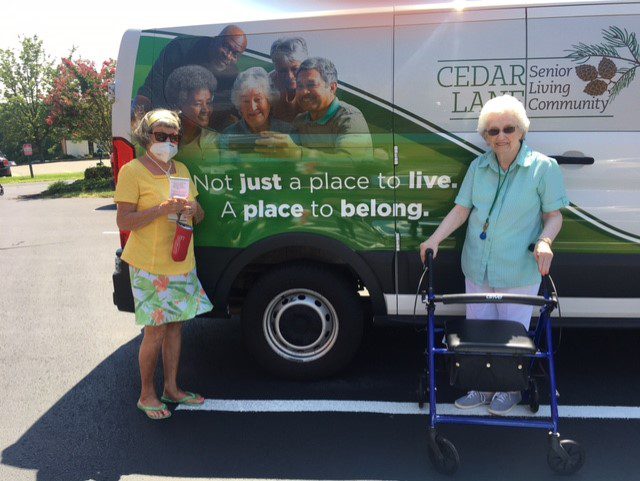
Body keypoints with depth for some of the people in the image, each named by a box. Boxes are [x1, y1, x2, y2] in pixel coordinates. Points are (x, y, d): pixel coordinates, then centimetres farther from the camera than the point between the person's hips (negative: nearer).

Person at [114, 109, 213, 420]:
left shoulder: (181, 170, 12)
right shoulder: (132, 171, -9)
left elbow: (198, 214, 17)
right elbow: (123, 221, -14)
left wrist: (192, 210, -7)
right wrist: (162, 209, -24)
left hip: (182, 264, 7)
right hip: (150, 266, -6)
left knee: (175, 325, 13)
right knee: (156, 331, -2)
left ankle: (171, 388, 28)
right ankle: (147, 395, 17)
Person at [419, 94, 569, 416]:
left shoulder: (543, 167, -9)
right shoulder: (478, 167, 4)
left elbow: (554, 215, -5)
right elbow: (461, 210, 5)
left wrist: (545, 240, -24)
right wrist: (435, 239, -6)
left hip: (519, 271, -4)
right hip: (477, 267, 5)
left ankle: (510, 389, 33)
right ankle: (482, 387, 34)